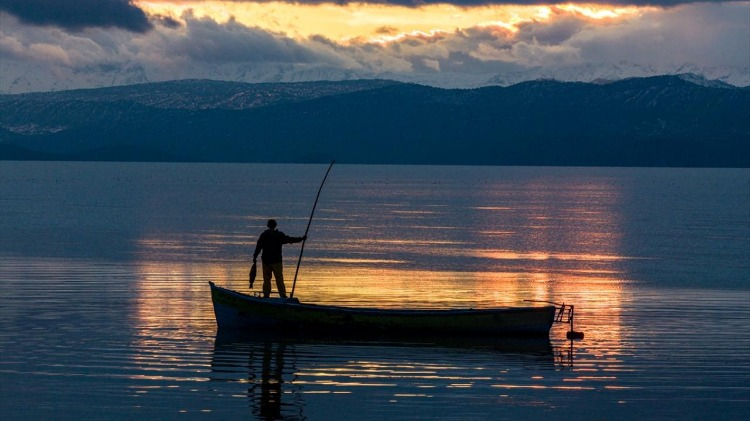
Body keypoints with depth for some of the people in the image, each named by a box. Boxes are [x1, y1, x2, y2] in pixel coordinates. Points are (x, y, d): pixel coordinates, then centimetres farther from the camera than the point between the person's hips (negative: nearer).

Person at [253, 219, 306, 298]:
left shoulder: (264, 235, 2)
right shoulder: (279, 235, -3)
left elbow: (258, 246, 1)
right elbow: (290, 240, -2)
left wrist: (255, 256, 6)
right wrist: (301, 238, 7)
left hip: (266, 260, 2)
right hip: (276, 260, -2)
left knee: (266, 279, 8)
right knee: (279, 279, -2)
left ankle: (266, 294, 8)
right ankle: (283, 295, -6)